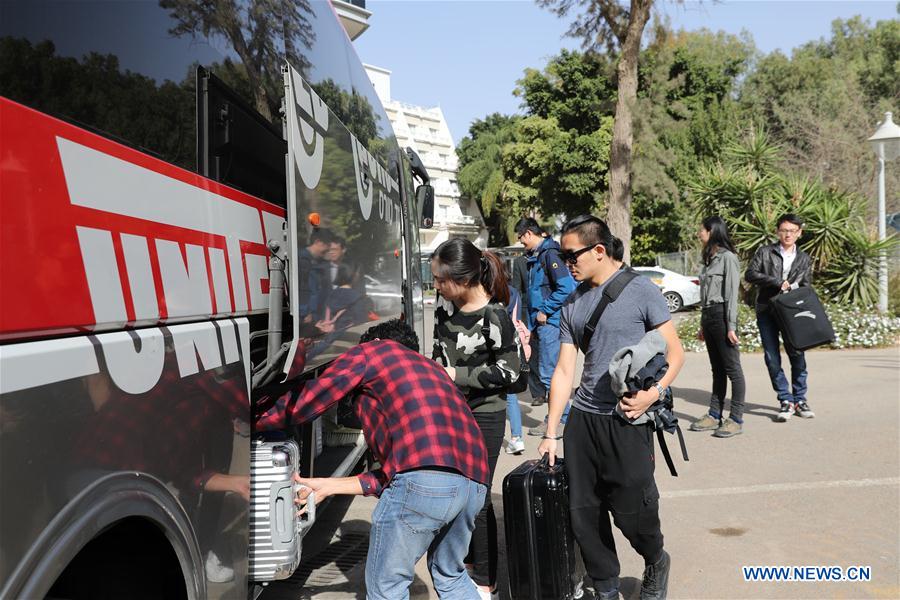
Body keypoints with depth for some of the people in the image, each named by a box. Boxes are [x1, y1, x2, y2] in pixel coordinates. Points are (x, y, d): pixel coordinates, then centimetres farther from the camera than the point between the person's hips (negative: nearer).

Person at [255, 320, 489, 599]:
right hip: (475, 484, 8)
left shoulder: (371, 350, 17)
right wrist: (329, 487, 35)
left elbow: (300, 405, 9)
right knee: (450, 576, 29)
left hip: (425, 481, -7)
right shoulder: (430, 369, 35)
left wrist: (255, 419, 26)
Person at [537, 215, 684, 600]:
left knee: (631, 512, 0)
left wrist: (655, 391, -19)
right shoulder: (572, 304, 11)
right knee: (583, 514, 8)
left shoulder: (640, 290, -5)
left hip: (627, 421, -5)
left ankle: (656, 565, 32)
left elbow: (674, 351, -1)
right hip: (582, 419, 5)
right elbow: (563, 371, 11)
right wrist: (551, 433, 8)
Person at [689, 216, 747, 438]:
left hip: (722, 315, -9)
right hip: (708, 316, 9)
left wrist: (731, 326, -17)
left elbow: (732, 294, -13)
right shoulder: (709, 258, 17)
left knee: (732, 368, -4)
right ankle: (715, 415, 16)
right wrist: (703, 325, 18)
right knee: (717, 369, 12)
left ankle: (736, 419, -1)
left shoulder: (727, 257, -8)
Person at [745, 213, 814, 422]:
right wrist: (777, 282, -14)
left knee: (797, 355, -1)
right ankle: (786, 400, 6)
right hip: (766, 311, -1)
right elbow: (750, 274, -6)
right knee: (772, 357, -2)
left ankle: (800, 399, 13)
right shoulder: (765, 252, 5)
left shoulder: (804, 259, 13)